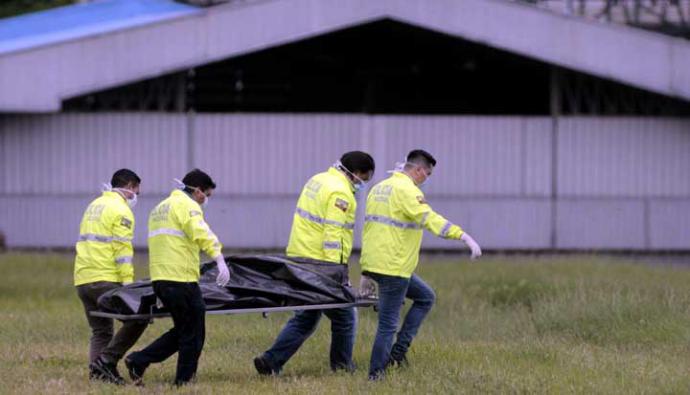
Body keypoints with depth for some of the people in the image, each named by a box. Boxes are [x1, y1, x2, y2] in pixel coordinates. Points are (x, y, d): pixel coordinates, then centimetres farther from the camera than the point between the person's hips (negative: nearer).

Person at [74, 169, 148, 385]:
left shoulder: (94, 206, 22)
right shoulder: (120, 210, -5)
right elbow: (123, 250, -14)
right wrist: (128, 283, -16)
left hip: (82, 278, 9)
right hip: (106, 278, -9)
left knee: (100, 332, 12)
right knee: (137, 318, -5)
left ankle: (97, 372, 2)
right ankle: (106, 361, -11)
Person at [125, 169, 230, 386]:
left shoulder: (160, 208, 25)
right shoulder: (187, 205, -5)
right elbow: (201, 233, -23)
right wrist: (219, 259, -34)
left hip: (159, 278, 9)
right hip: (181, 278, -9)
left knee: (183, 330, 16)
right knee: (193, 335, 0)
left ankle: (138, 361, 10)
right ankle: (184, 381, 2)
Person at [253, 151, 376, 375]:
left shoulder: (318, 181, 15)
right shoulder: (340, 193, -15)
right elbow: (333, 235, -22)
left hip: (299, 256, 9)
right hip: (321, 263, -9)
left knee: (306, 318, 14)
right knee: (344, 318, 7)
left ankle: (271, 361, 4)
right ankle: (342, 369, 15)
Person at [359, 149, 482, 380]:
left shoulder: (379, 188, 18)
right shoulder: (407, 190, -12)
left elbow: (370, 228, 22)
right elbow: (430, 219, -27)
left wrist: (366, 273, 25)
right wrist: (464, 237, -35)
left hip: (374, 264, 9)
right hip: (393, 268, -9)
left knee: (425, 297, 22)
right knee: (387, 325, -3)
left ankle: (399, 350, 13)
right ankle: (376, 376, -1)